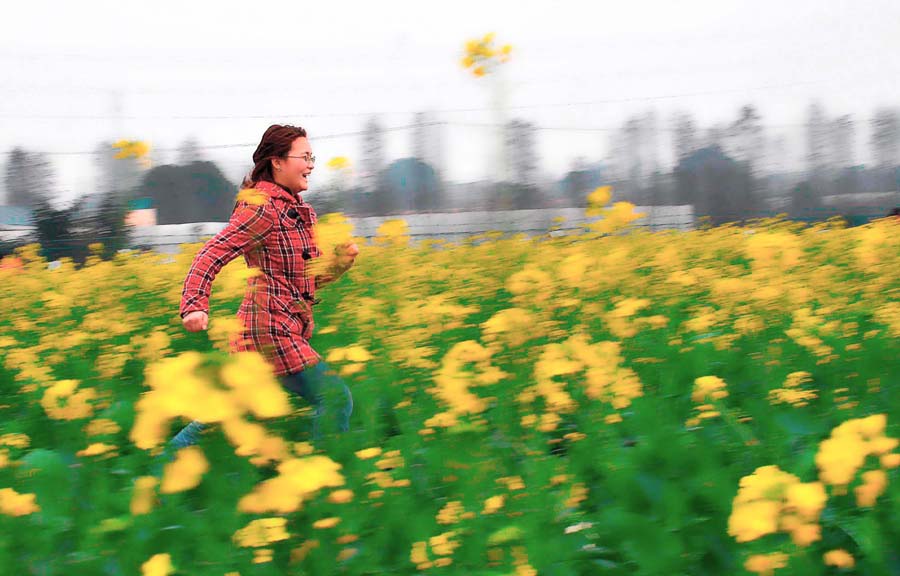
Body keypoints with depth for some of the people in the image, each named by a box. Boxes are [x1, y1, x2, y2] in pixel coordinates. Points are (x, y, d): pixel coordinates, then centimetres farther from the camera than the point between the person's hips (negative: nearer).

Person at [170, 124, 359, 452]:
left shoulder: (299, 211, 17)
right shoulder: (262, 208, -12)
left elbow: (310, 279, 20)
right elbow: (211, 256, -19)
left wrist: (343, 260, 1)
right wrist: (195, 305, -34)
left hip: (289, 327, 9)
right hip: (271, 328, -9)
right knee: (334, 397, -12)